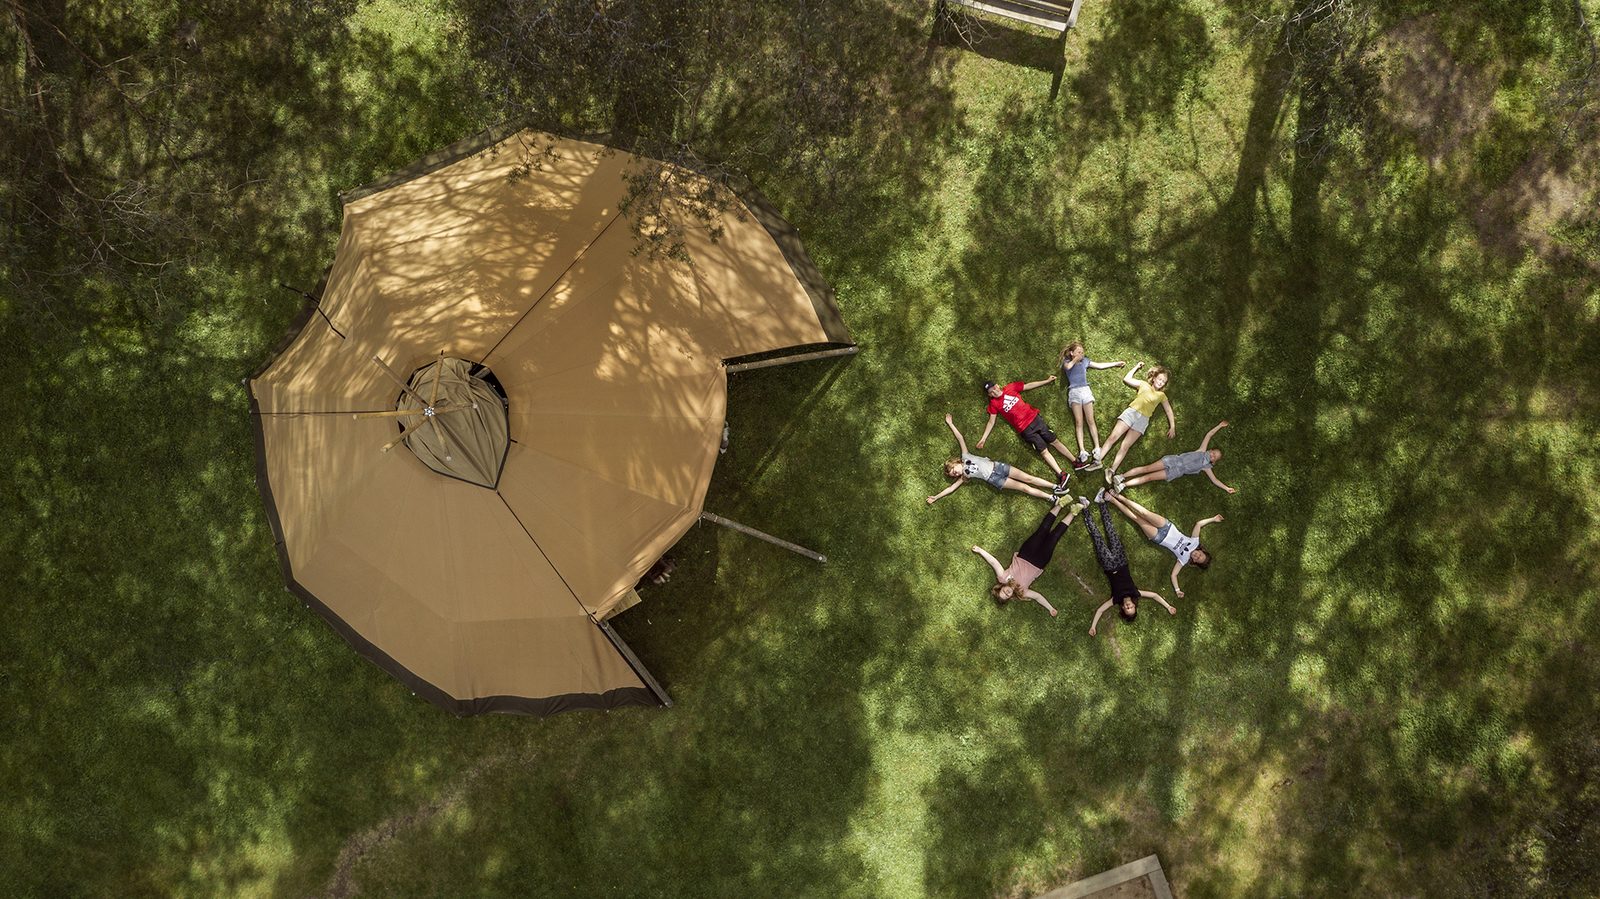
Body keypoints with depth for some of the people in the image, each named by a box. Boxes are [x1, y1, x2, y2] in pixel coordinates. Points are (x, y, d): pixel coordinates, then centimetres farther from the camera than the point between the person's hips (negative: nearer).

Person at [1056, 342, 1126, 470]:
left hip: (1085, 390, 3)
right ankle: (1082, 452, -21)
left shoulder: (1085, 361, 19)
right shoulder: (1067, 362, 8)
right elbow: (1068, 367, -17)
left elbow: (1100, 365, 25)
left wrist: (1116, 363, 27)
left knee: (1090, 420, -7)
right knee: (1078, 422, -11)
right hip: (1074, 391, -3)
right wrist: (1075, 359, -4)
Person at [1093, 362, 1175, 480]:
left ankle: (1111, 471, -21)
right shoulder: (1144, 384, 19)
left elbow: (1169, 411, 18)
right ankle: (1097, 460, -18)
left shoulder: (1161, 395, 20)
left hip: (1143, 420, 0)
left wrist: (1172, 427, 8)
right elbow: (1126, 379, 16)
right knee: (1113, 437, -15)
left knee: (1125, 446, -12)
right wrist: (1136, 367, 21)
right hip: (1131, 412, 0)